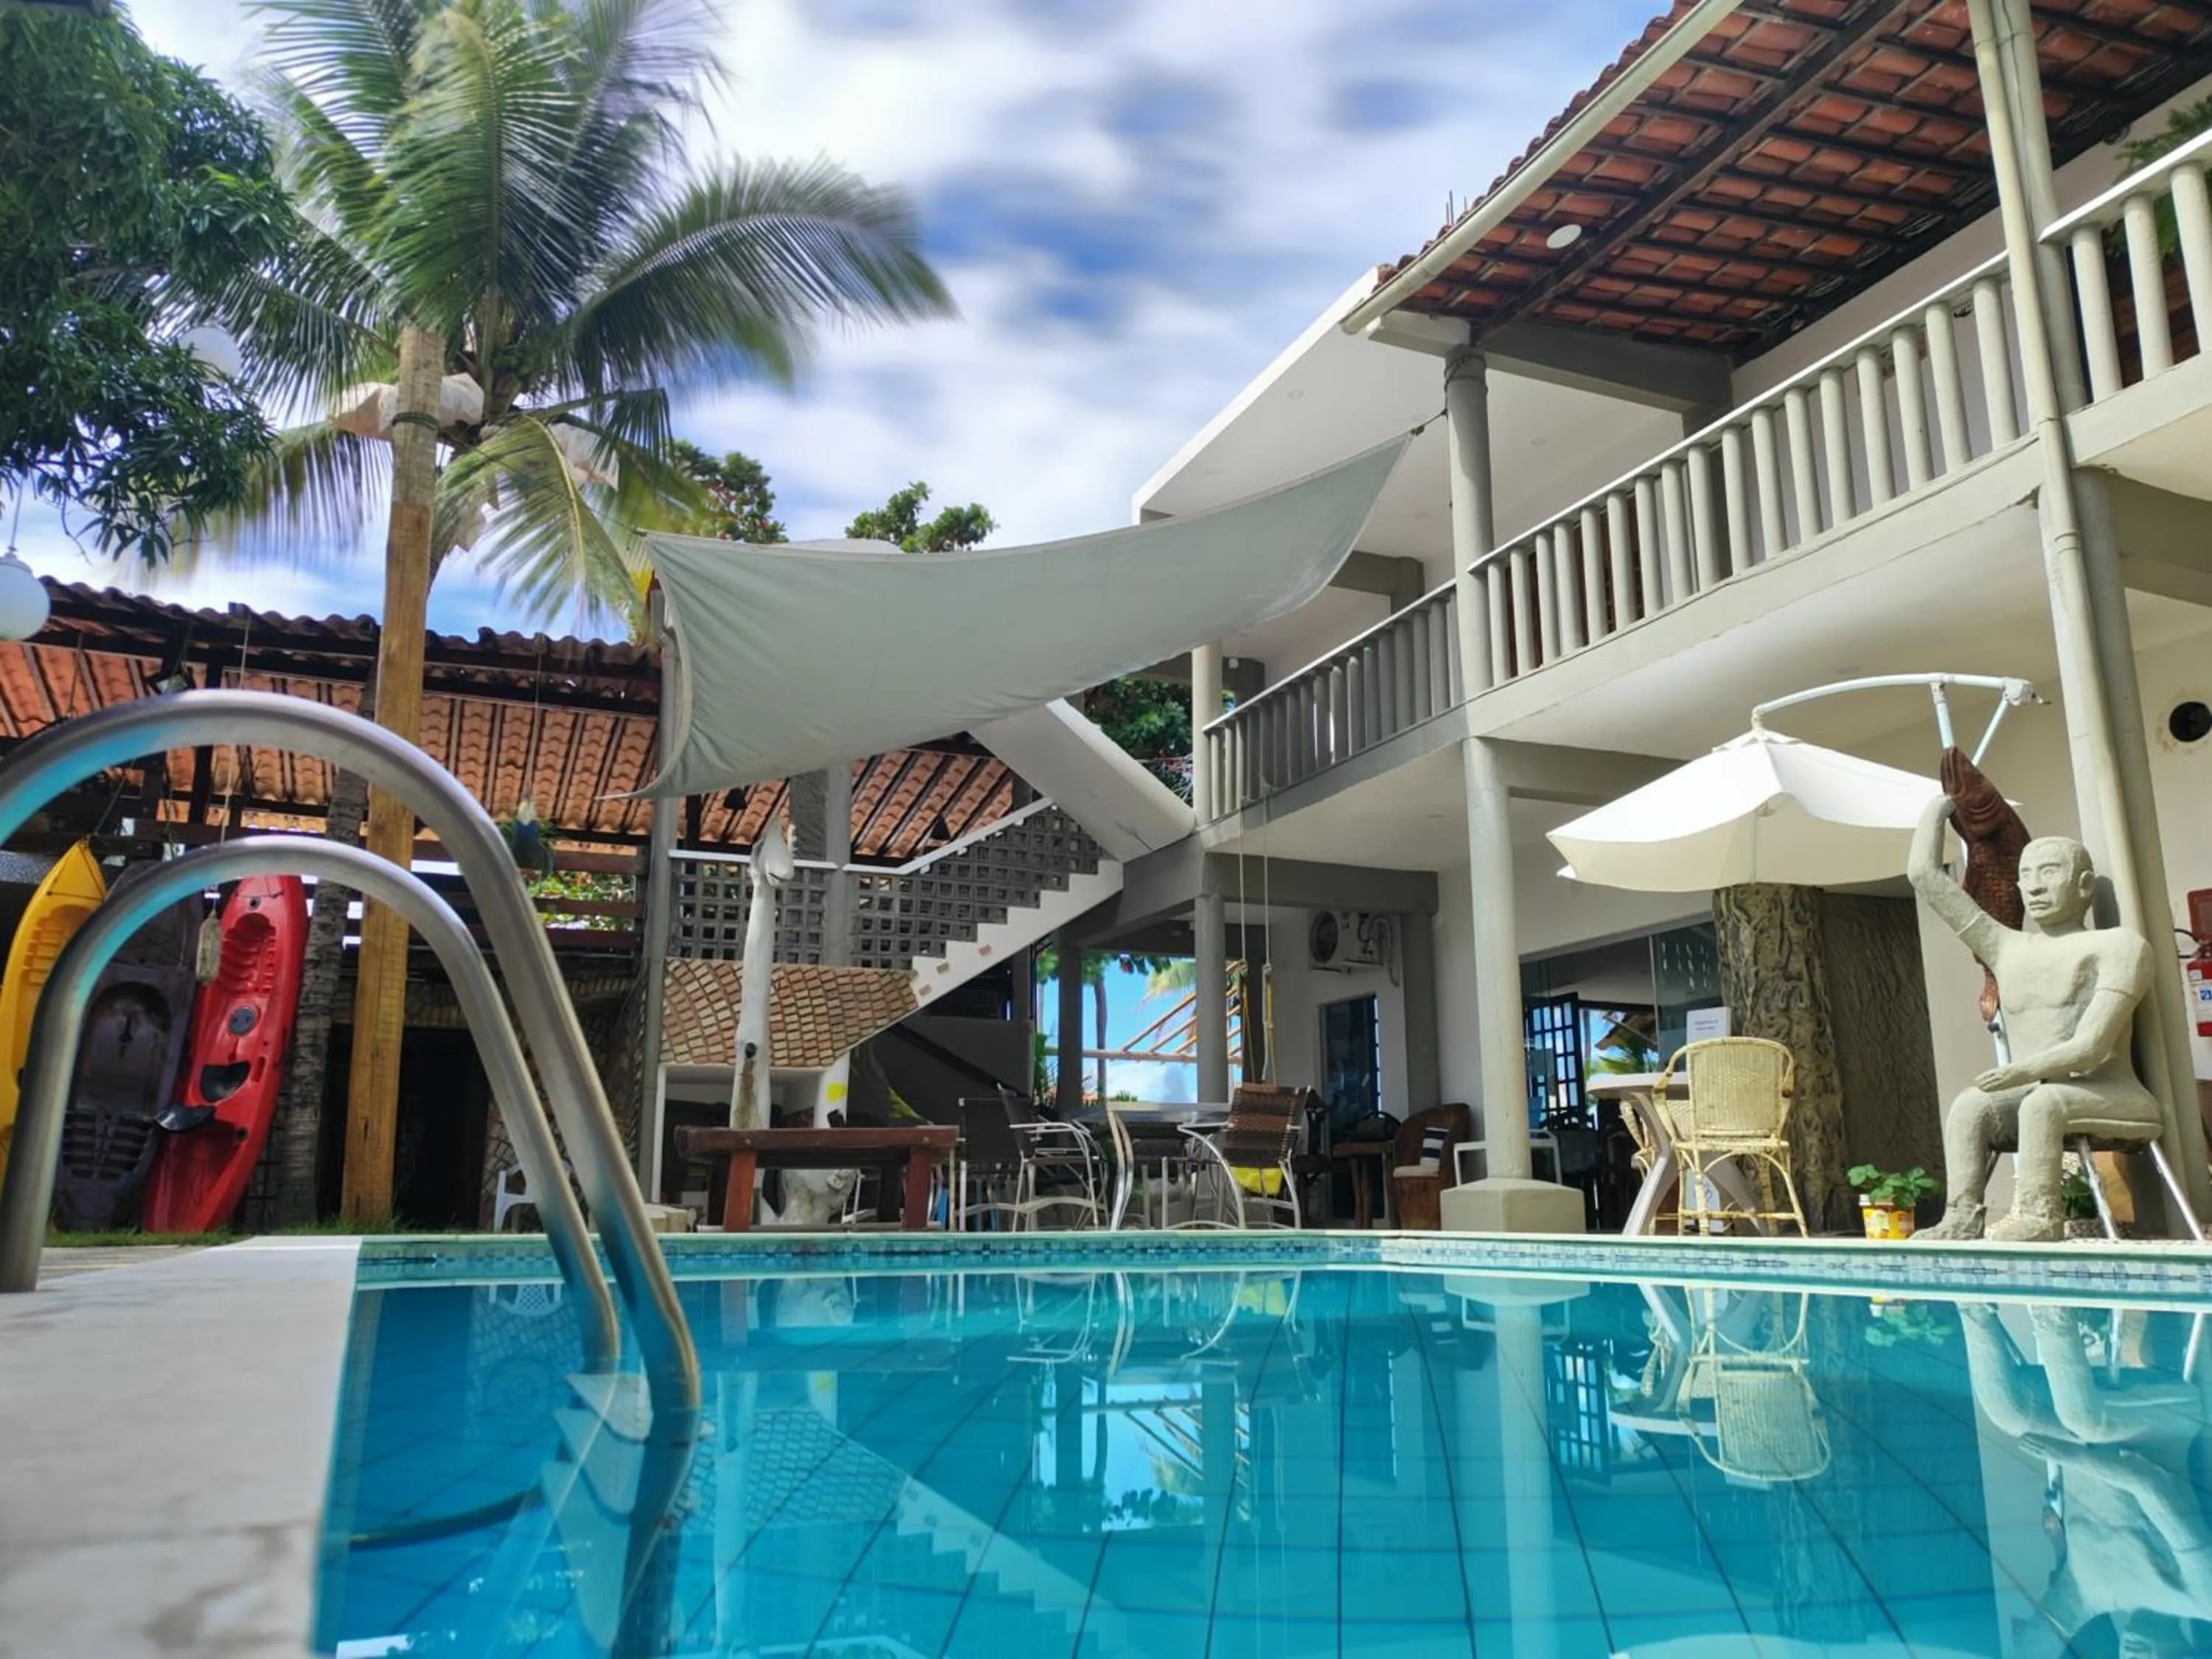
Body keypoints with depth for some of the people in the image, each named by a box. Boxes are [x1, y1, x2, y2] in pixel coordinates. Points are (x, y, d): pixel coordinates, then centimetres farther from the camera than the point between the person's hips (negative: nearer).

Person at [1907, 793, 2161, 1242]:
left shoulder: (2117, 945, -2)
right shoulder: (2007, 949, 14)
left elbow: (2091, 1047, -15)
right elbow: (1925, 875, 13)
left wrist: (2023, 1071, -31)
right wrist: (1940, 805, 23)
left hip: (2111, 1095, -4)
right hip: (2032, 1095, 4)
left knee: (2042, 1102, -34)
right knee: (1969, 1105, -25)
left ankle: (2037, 1218, -37)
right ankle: (1963, 1217, -33)